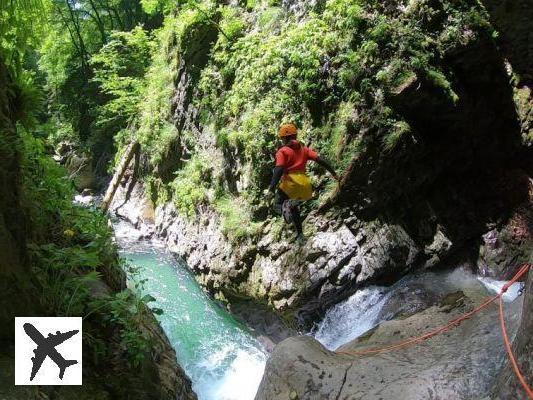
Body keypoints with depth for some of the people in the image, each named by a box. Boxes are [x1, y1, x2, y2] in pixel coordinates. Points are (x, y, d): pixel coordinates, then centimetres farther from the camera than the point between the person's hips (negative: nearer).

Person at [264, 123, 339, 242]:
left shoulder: (282, 151, 2)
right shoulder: (304, 149, 17)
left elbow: (278, 170, -13)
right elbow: (320, 160, 7)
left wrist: (271, 189, -21)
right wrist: (333, 173, 12)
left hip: (290, 184, -5)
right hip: (305, 185, 5)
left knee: (278, 205, 14)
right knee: (293, 206, 28)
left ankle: (285, 208, -23)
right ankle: (300, 235, 19)